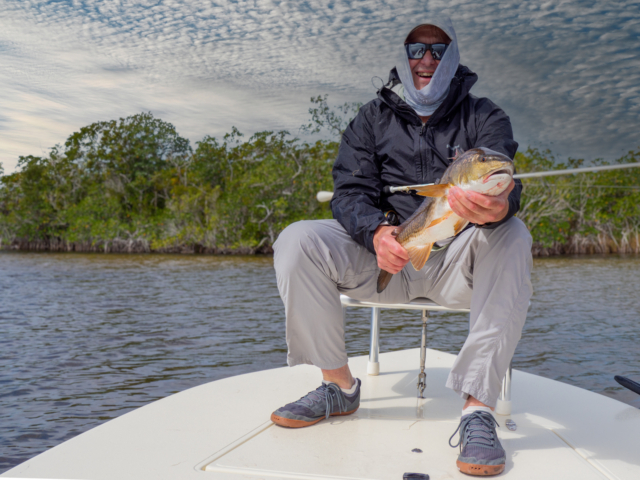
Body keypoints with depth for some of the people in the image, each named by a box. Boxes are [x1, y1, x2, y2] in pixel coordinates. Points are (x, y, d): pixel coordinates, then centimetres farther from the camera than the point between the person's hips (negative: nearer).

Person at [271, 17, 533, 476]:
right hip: (386, 257, 1)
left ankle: (478, 408, -32)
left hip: (457, 261, -1)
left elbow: (505, 182, -13)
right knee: (298, 240, -21)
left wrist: (498, 207, -41)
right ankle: (340, 386, -7)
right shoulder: (373, 118, 10)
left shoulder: (484, 117, 6)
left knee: (512, 236, -33)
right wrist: (376, 232, -27)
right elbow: (350, 191, -2)